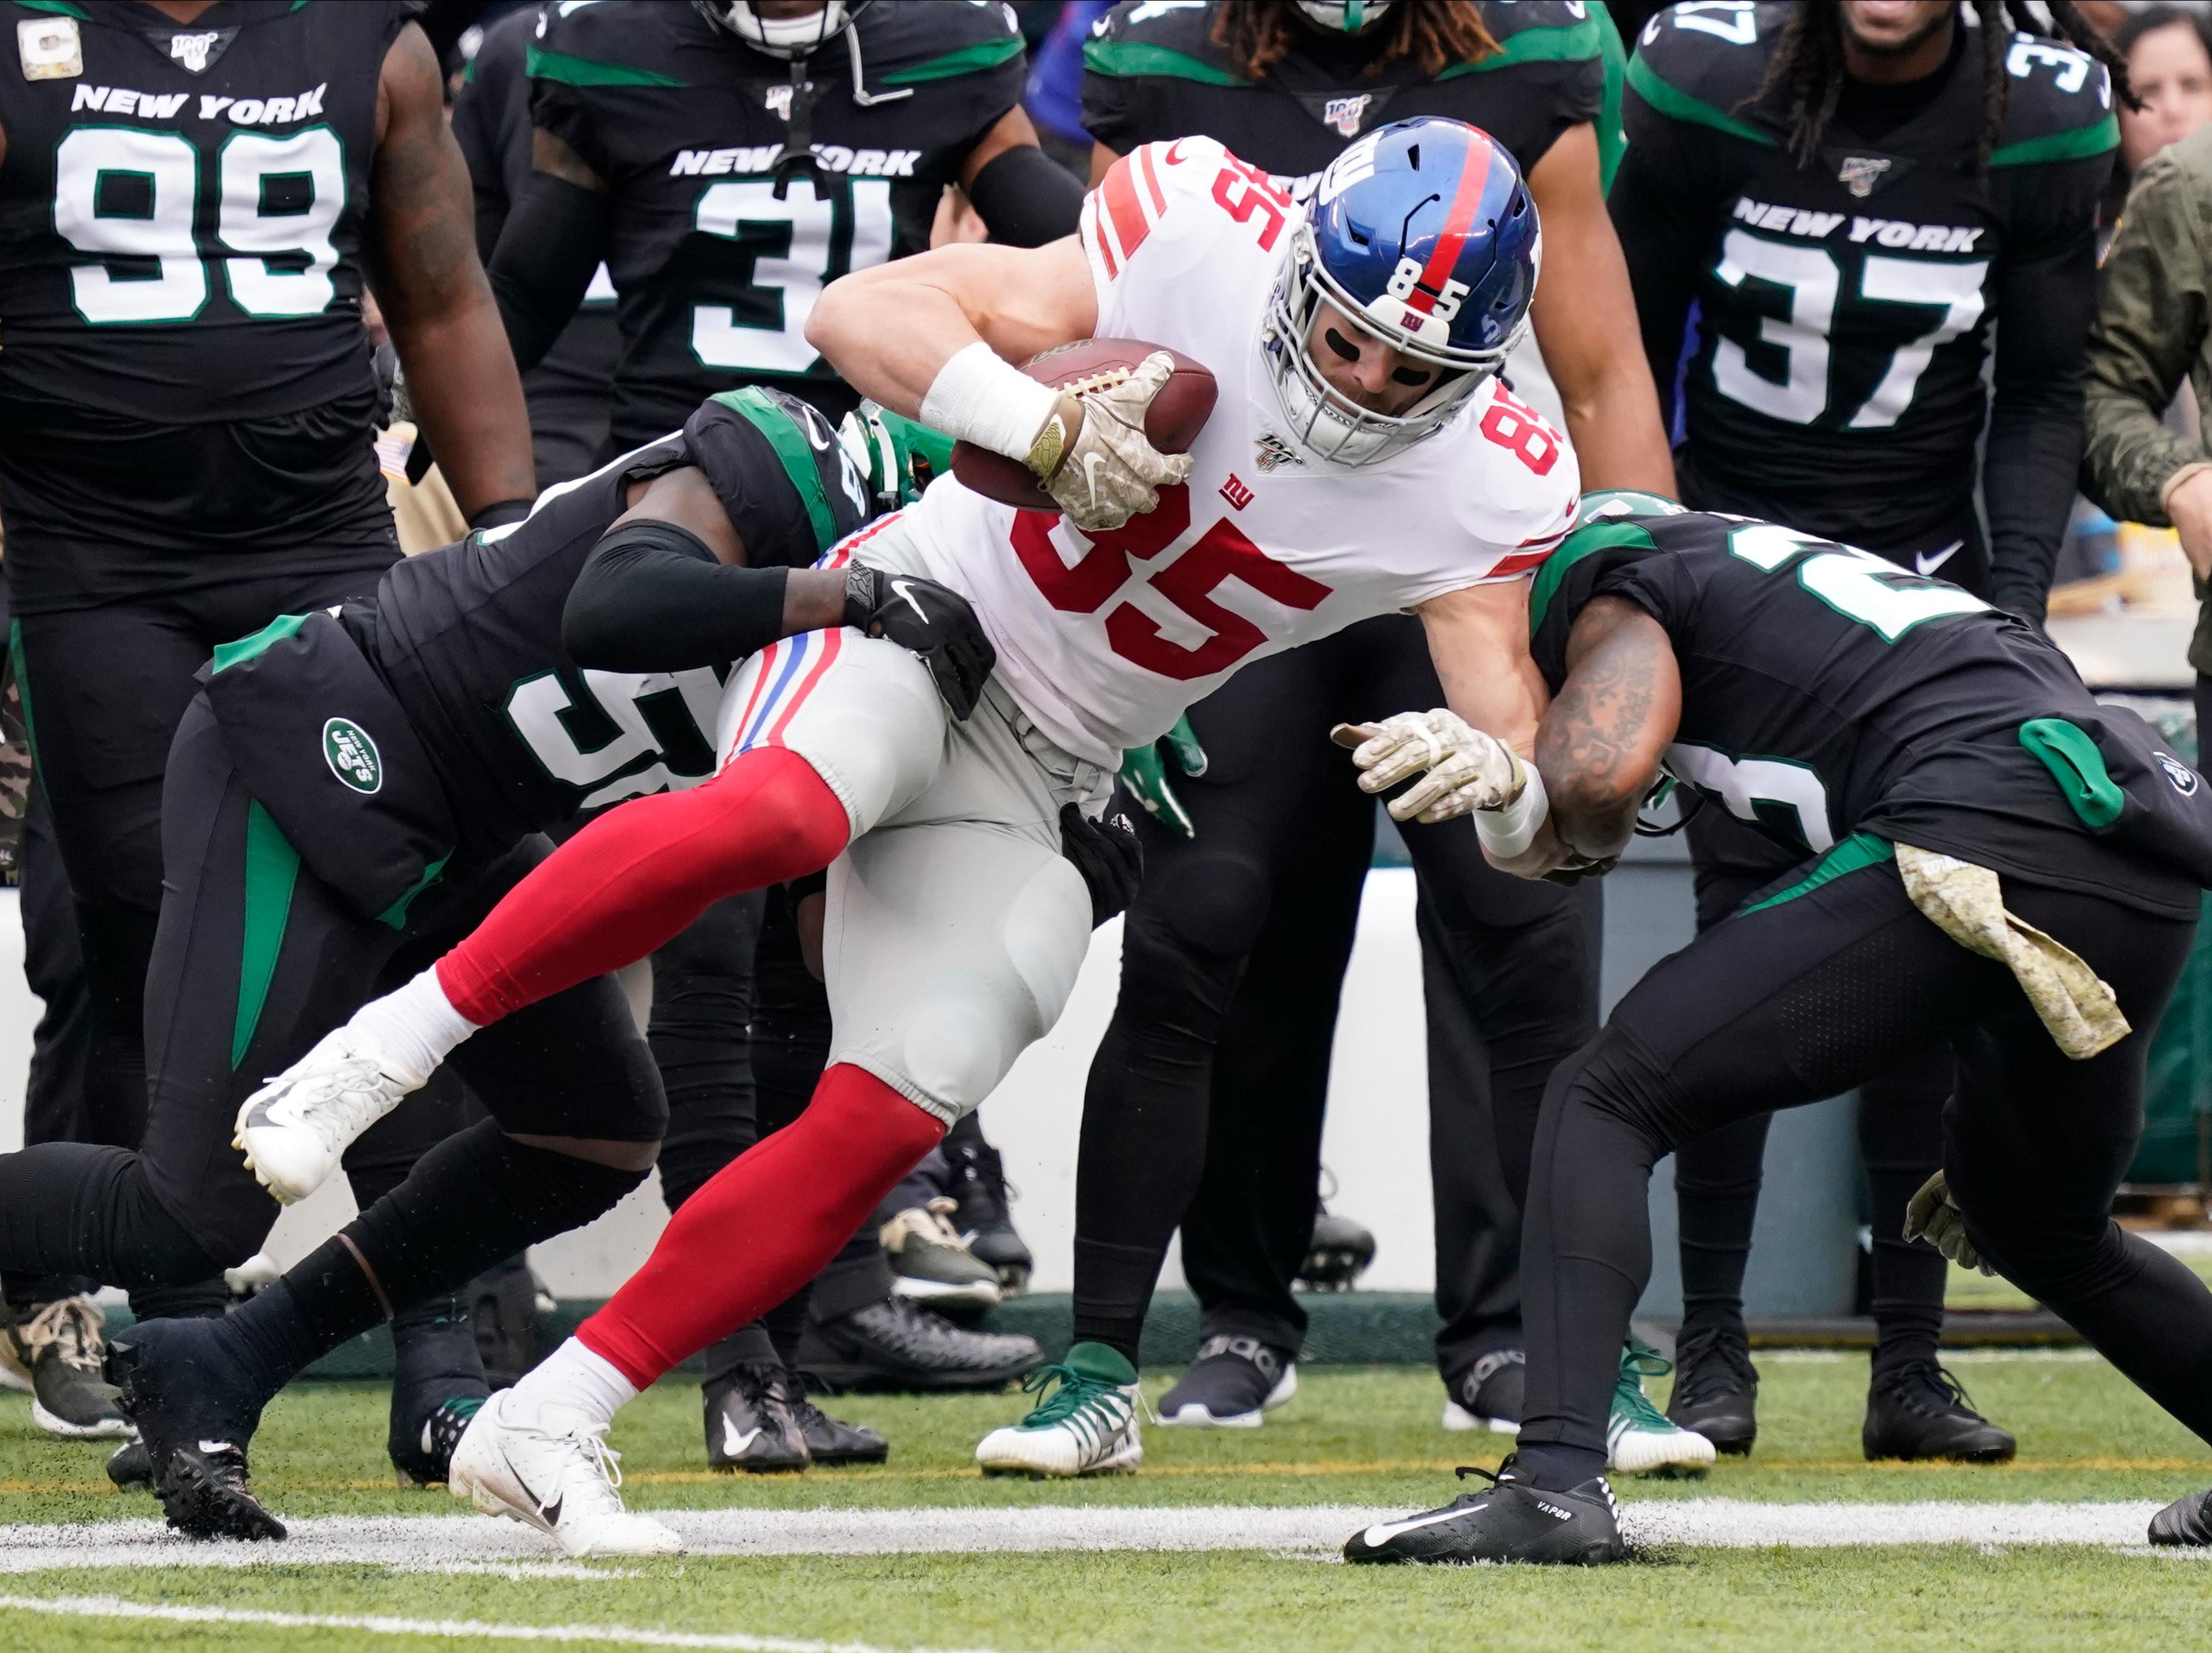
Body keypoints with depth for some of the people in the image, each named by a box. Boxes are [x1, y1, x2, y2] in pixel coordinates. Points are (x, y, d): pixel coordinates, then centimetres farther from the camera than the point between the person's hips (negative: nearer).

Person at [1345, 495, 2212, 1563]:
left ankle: (1555, 1480, -17)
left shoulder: (1599, 573, 13)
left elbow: (1602, 765, -10)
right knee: (2047, 1240, 32)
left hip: (1983, 847, -8)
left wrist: (1587, 843, 15)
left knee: (1608, 1103, -3)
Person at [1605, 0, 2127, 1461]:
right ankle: (1712, 1350, -5)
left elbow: (2046, 396, 1)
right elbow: (1630, 349, -1)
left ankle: (1911, 1365, 1)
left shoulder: (2039, 118, -9)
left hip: (1927, 576, 1)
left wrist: (2016, 604, -10)